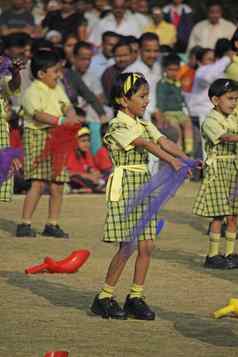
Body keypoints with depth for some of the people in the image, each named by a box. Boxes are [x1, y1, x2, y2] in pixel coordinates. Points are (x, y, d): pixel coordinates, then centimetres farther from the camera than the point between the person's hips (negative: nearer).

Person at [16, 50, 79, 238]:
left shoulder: (57, 89, 15)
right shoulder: (33, 92, -10)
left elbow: (67, 106, 7)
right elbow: (38, 114, -23)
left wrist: (72, 116, -17)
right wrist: (61, 121, -34)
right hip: (38, 136, -7)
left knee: (57, 185, 6)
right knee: (38, 183, -13)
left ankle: (52, 224, 16)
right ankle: (25, 224, -8)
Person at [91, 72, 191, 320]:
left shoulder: (145, 125, 14)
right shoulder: (117, 127, -11)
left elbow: (164, 143, -1)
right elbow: (145, 144, -25)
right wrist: (171, 160, -38)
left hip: (144, 187, 8)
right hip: (124, 187, -8)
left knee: (146, 245, 3)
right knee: (126, 246, -9)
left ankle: (136, 297, 12)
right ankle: (104, 297, 2)